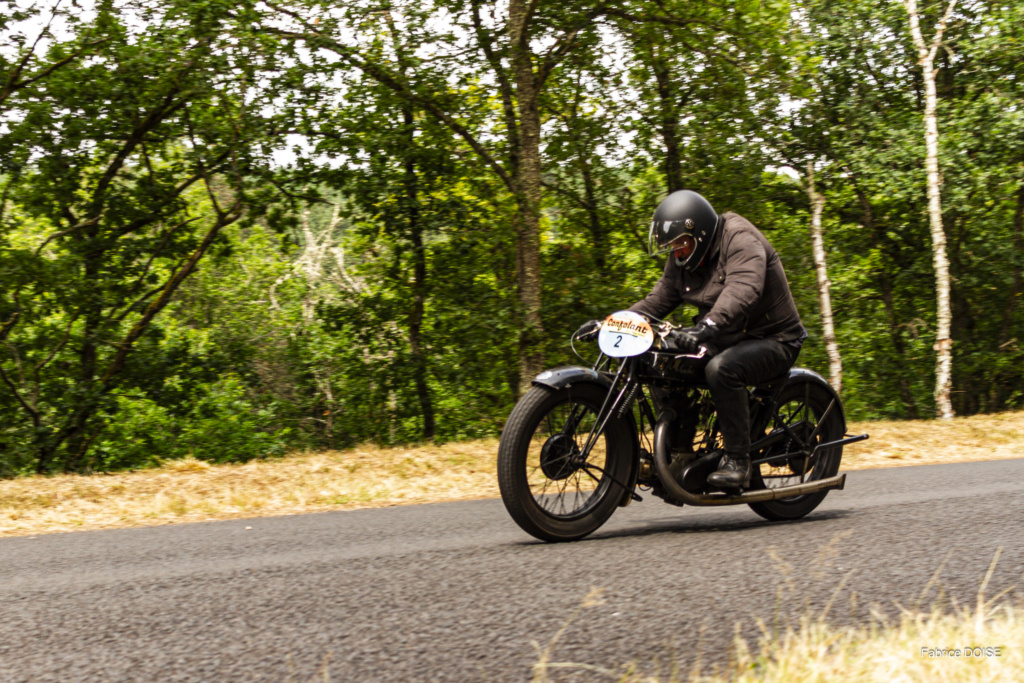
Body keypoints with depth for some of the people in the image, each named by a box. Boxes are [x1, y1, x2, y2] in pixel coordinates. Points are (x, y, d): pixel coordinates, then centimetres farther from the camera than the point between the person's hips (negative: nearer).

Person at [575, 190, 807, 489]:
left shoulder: (740, 240, -19)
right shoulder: (681, 262, 8)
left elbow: (742, 290, -37)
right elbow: (658, 300, 8)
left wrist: (707, 328, -53)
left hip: (773, 339, -8)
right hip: (727, 340, 9)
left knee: (722, 368, -35)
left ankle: (737, 460, -28)